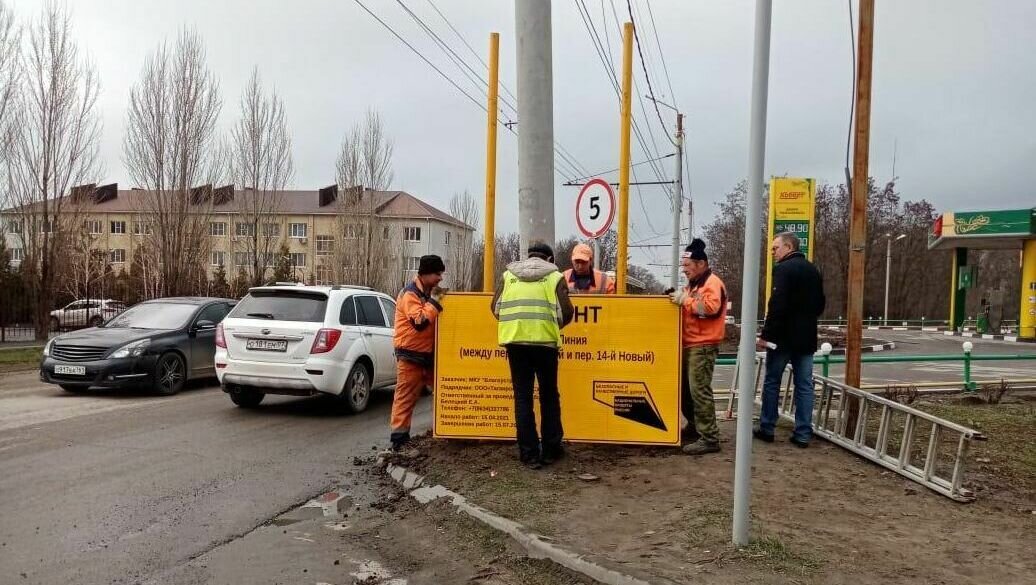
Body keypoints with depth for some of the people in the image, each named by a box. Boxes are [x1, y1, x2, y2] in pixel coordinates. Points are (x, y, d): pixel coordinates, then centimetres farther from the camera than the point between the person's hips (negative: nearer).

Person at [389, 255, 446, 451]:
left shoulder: (428, 292, 13)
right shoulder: (409, 294, -14)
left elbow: (434, 319, 24)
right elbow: (420, 322, -26)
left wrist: (437, 300, 7)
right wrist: (435, 301, -21)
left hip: (428, 353, 8)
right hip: (411, 355, -8)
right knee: (405, 397, -5)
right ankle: (399, 437, -2)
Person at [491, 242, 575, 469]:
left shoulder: (509, 274, 14)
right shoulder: (554, 276, 7)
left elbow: (496, 308, 11)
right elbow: (566, 312, 2)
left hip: (514, 340, 2)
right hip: (544, 340, -1)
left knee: (523, 397, 7)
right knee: (549, 395, 14)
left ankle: (530, 454, 8)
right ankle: (550, 450, 20)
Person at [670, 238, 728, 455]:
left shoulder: (712, 283, -10)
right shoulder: (693, 284, 20)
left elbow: (710, 308, -26)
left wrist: (685, 300, -22)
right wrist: (679, 299, 12)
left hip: (703, 347, -10)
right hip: (689, 345, 10)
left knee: (699, 391, -12)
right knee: (686, 390, 15)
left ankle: (709, 438, -8)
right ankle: (694, 428, 29)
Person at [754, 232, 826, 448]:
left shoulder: (784, 269, -13)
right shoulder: (813, 270, 12)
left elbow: (777, 306, -21)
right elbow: (819, 304, 19)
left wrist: (765, 335, -18)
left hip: (783, 336, -6)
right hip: (807, 337, 7)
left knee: (772, 382, 6)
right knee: (805, 385, 7)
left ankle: (767, 429, 12)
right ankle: (803, 434, 8)